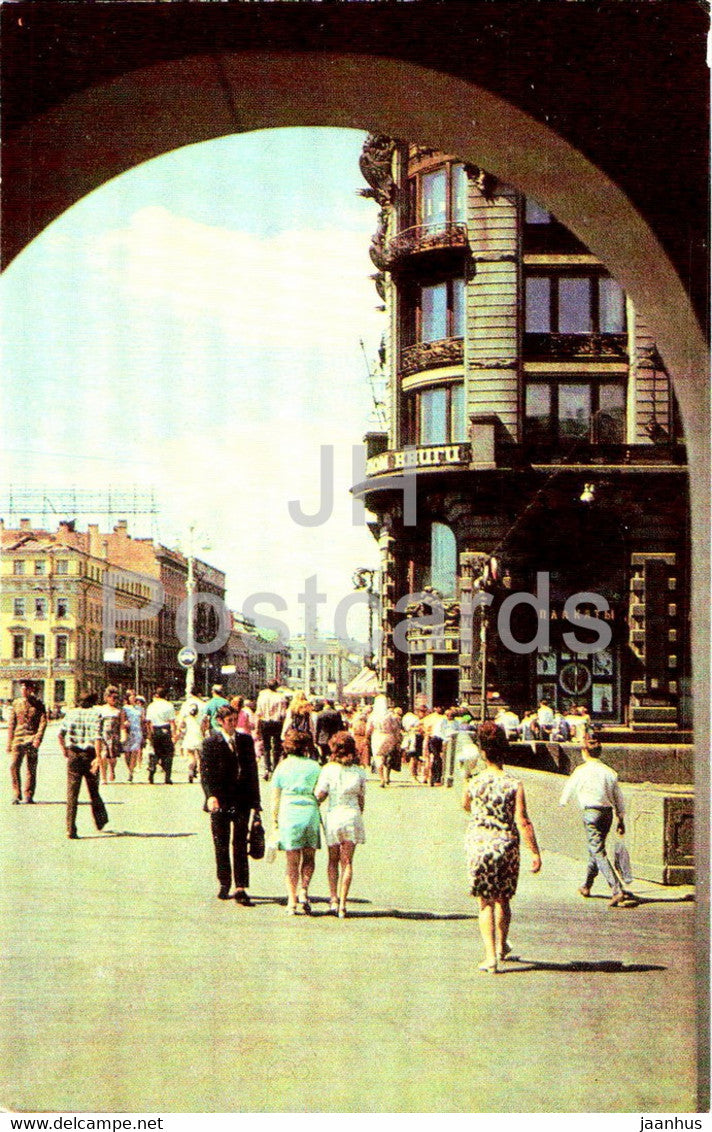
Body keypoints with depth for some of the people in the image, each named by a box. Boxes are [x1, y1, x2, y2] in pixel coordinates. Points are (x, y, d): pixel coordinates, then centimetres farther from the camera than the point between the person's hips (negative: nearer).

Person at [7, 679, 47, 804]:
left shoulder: (38, 704, 4)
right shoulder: (16, 703, 11)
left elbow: (43, 722, -1)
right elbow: (11, 724, 13)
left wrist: (38, 738, -14)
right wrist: (9, 743, 9)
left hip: (32, 740, -2)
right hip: (18, 738, 2)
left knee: (31, 769, 0)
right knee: (13, 766, -12)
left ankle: (29, 796, 11)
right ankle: (16, 795, -1)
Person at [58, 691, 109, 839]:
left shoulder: (71, 713, 5)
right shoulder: (95, 714, -5)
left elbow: (60, 734, 2)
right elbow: (97, 737, -17)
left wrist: (64, 749, 17)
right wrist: (98, 757, -19)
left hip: (73, 755, 2)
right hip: (89, 754, -2)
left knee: (72, 793, 3)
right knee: (94, 791, 16)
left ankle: (71, 829, -5)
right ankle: (101, 823, 31)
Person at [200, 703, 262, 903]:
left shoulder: (246, 740, 9)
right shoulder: (210, 742, -2)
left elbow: (252, 770, 12)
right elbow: (205, 773, -6)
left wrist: (255, 800, 8)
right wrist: (211, 796, -21)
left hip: (241, 800, 1)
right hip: (220, 801, -1)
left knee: (240, 845, -4)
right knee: (221, 846, 8)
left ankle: (240, 889, -7)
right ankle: (224, 884, 23)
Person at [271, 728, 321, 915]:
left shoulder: (282, 767, 3)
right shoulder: (314, 766, 2)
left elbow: (275, 798, 3)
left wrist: (275, 822, 9)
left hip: (288, 813, 0)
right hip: (310, 812, 0)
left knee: (292, 861, 7)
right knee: (309, 858, 14)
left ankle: (292, 902, 5)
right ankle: (304, 890, -6)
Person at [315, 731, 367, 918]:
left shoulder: (328, 769, -7)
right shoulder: (359, 772, -1)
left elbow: (320, 794, -10)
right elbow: (361, 799, 5)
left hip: (334, 815, -1)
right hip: (353, 815, 1)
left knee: (333, 860, 15)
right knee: (347, 862, 6)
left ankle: (333, 898, 5)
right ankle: (342, 903, 1)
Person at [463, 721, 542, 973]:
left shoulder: (473, 783, -4)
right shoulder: (514, 785, -8)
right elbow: (523, 822, -13)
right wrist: (535, 853, -10)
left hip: (478, 844, 0)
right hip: (506, 846, 0)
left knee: (485, 902, 5)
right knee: (503, 899, 20)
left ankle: (490, 956, -4)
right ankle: (501, 947, 35)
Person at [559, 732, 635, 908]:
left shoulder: (581, 771, -6)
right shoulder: (609, 771, 6)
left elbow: (569, 789, 8)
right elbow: (619, 797, 9)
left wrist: (562, 802, 29)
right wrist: (621, 819, 18)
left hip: (591, 812, -6)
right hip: (608, 812, 6)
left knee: (599, 852, -9)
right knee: (595, 849, 22)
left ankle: (617, 891, -22)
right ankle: (586, 886, 37)